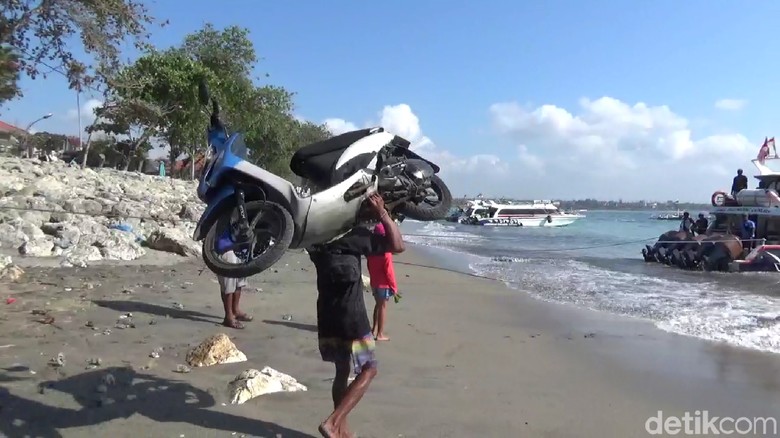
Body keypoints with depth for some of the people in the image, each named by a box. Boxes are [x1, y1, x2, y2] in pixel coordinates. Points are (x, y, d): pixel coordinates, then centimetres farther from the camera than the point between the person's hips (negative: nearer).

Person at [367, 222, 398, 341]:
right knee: (383, 307, 2)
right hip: (384, 284, -7)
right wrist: (394, 286, -9)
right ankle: (380, 334, 6)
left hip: (374, 283, 7)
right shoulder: (386, 252, -19)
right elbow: (389, 271, -17)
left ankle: (375, 329, 26)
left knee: (378, 304, 20)